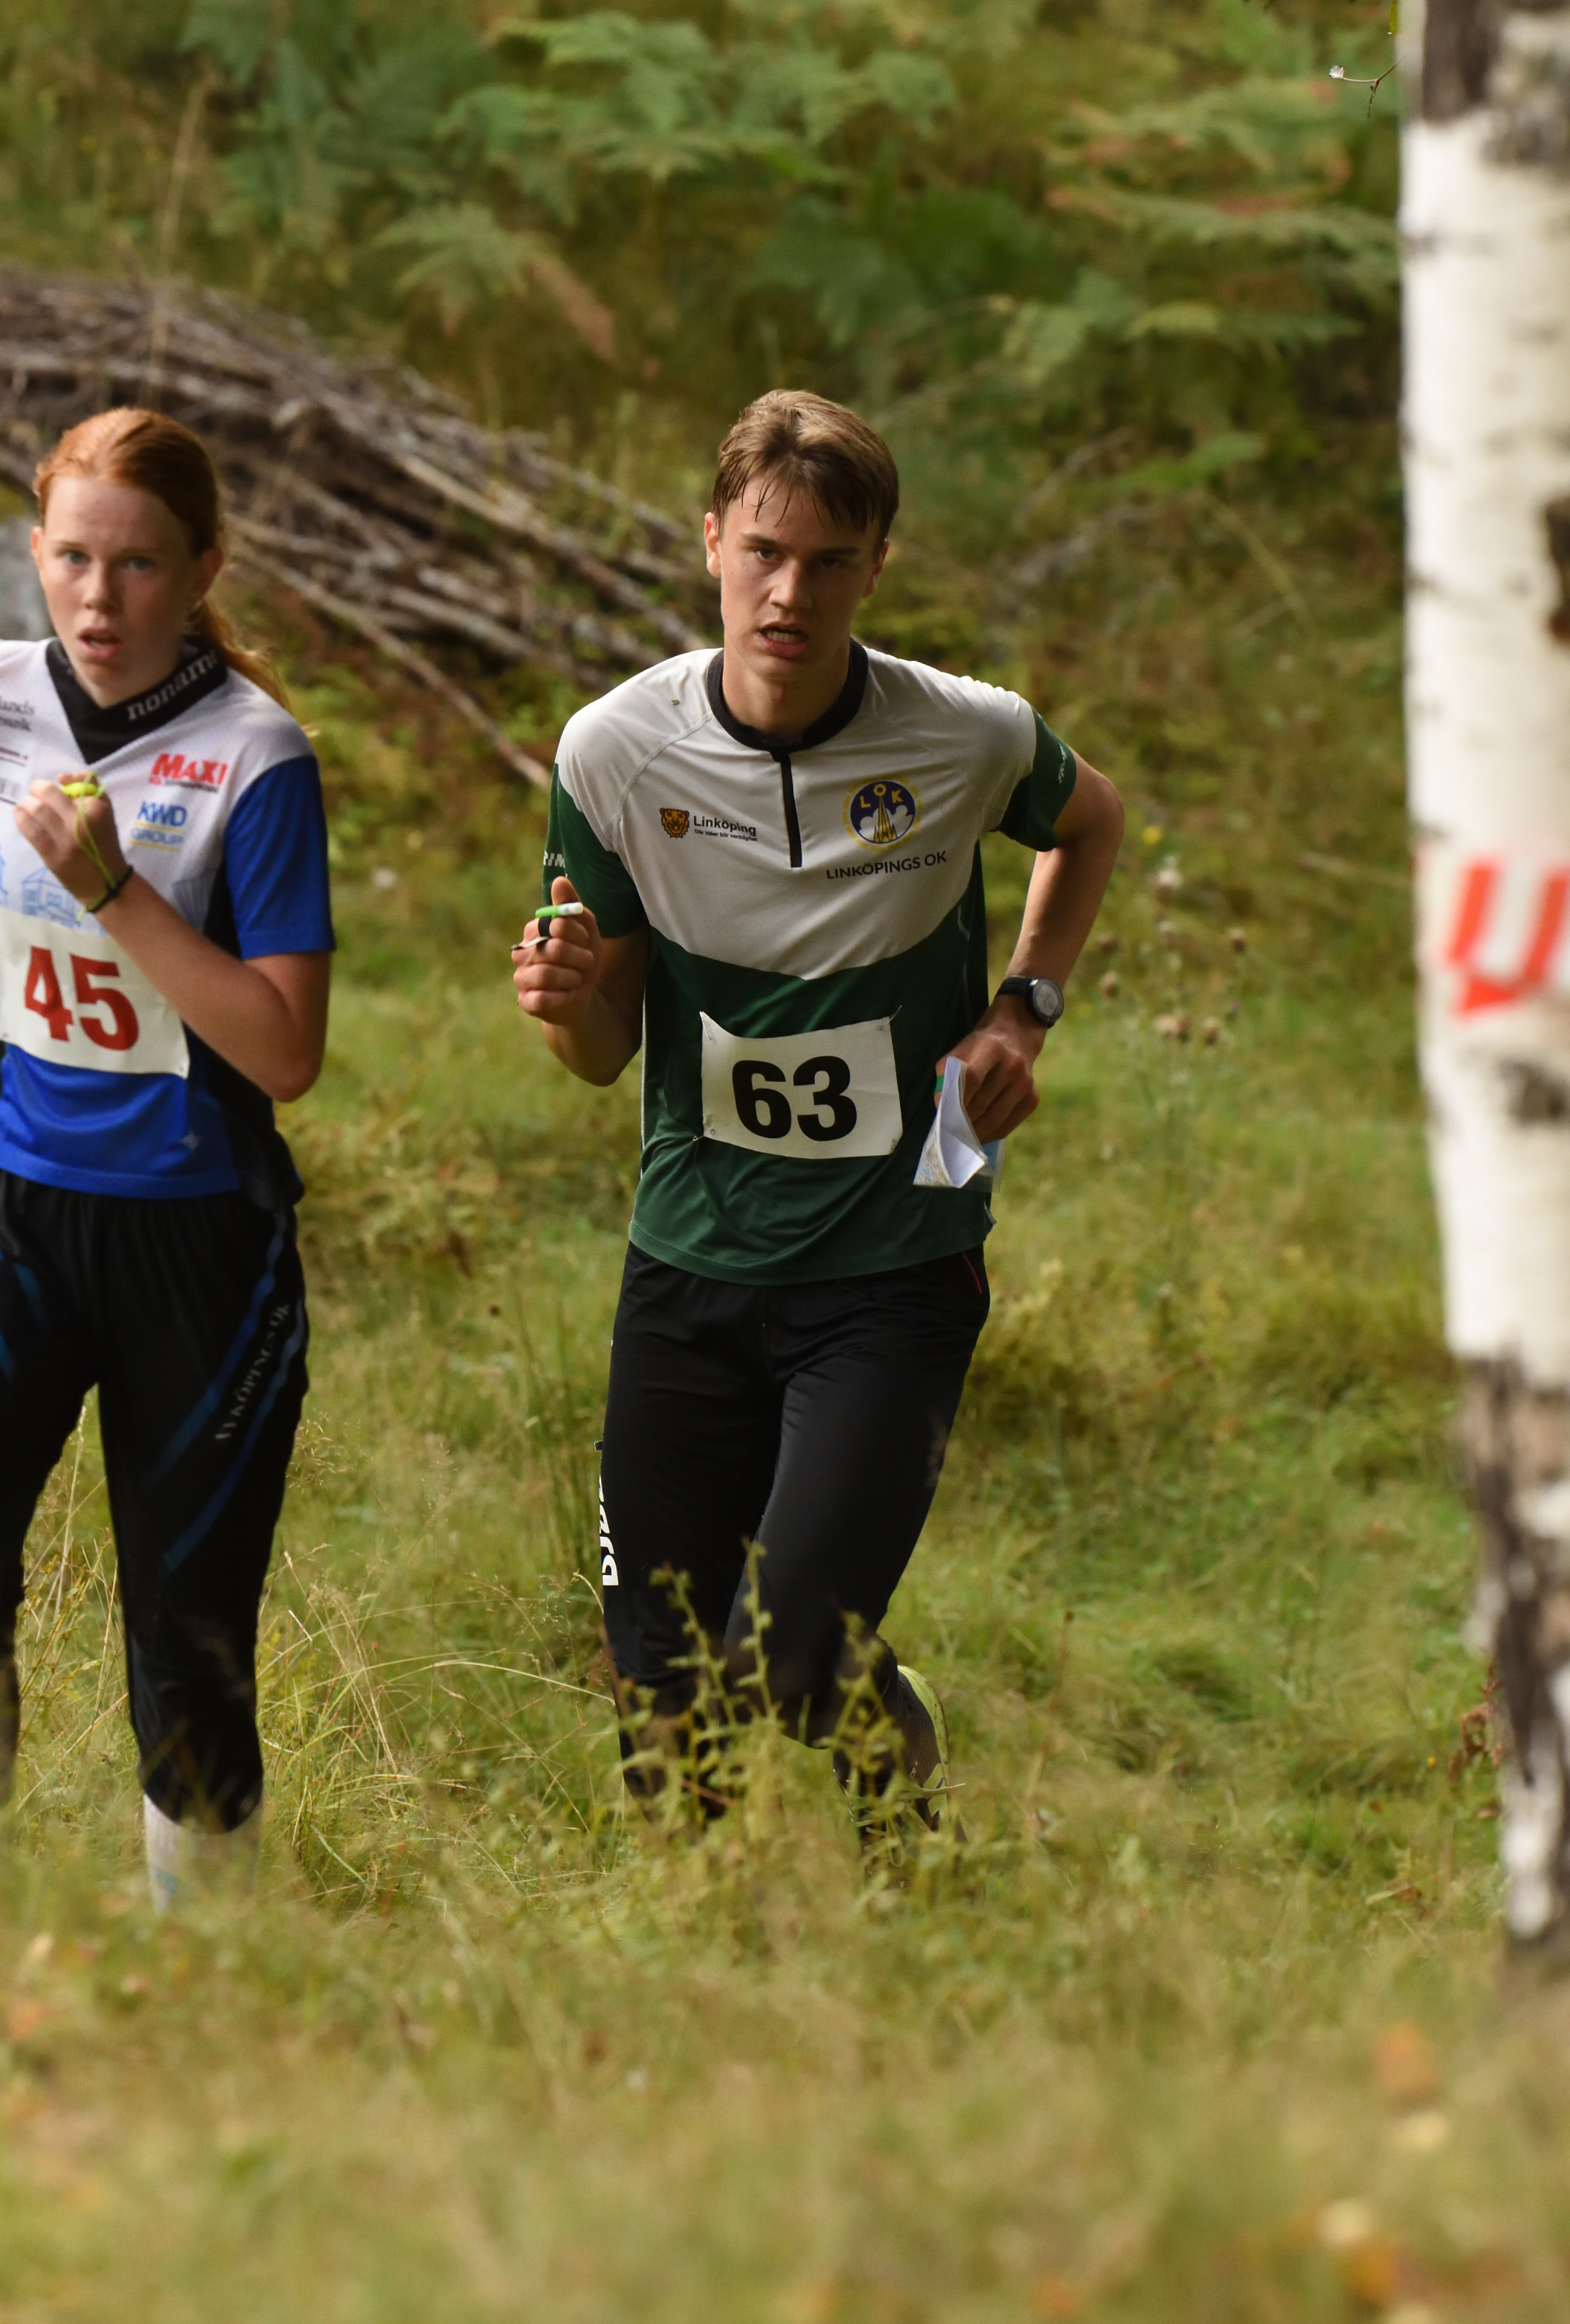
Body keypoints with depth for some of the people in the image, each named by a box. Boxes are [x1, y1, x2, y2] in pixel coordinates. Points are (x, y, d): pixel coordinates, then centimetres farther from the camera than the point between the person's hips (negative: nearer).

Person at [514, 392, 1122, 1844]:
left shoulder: (970, 741, -10)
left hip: (897, 1269, -2)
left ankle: (918, 1830, 18)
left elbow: (1088, 819, 16)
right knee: (661, 1686, 4)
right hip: (691, 1268, 2)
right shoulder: (616, 753, -7)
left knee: (793, 1659, -16)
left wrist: (1025, 1012, 2)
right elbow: (608, 1052, 2)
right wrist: (569, 1000, -21)